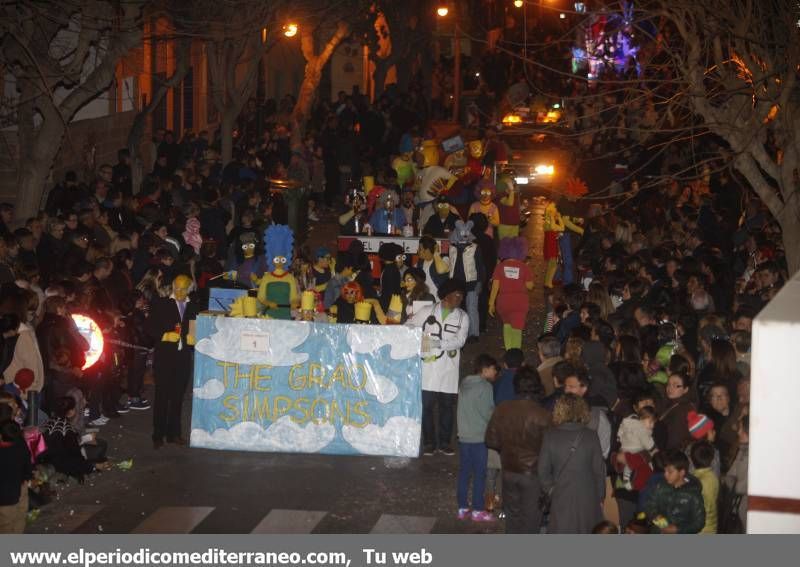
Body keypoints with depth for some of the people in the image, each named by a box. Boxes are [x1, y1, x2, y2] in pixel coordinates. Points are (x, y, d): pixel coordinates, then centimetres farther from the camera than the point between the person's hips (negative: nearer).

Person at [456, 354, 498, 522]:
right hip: (479, 437, -7)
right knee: (479, 474, 1)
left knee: (464, 471, 11)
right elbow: (488, 413, -12)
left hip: (463, 436, 7)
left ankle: (462, 508, 16)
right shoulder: (485, 386, -13)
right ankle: (477, 510, 4)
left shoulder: (464, 384, 9)